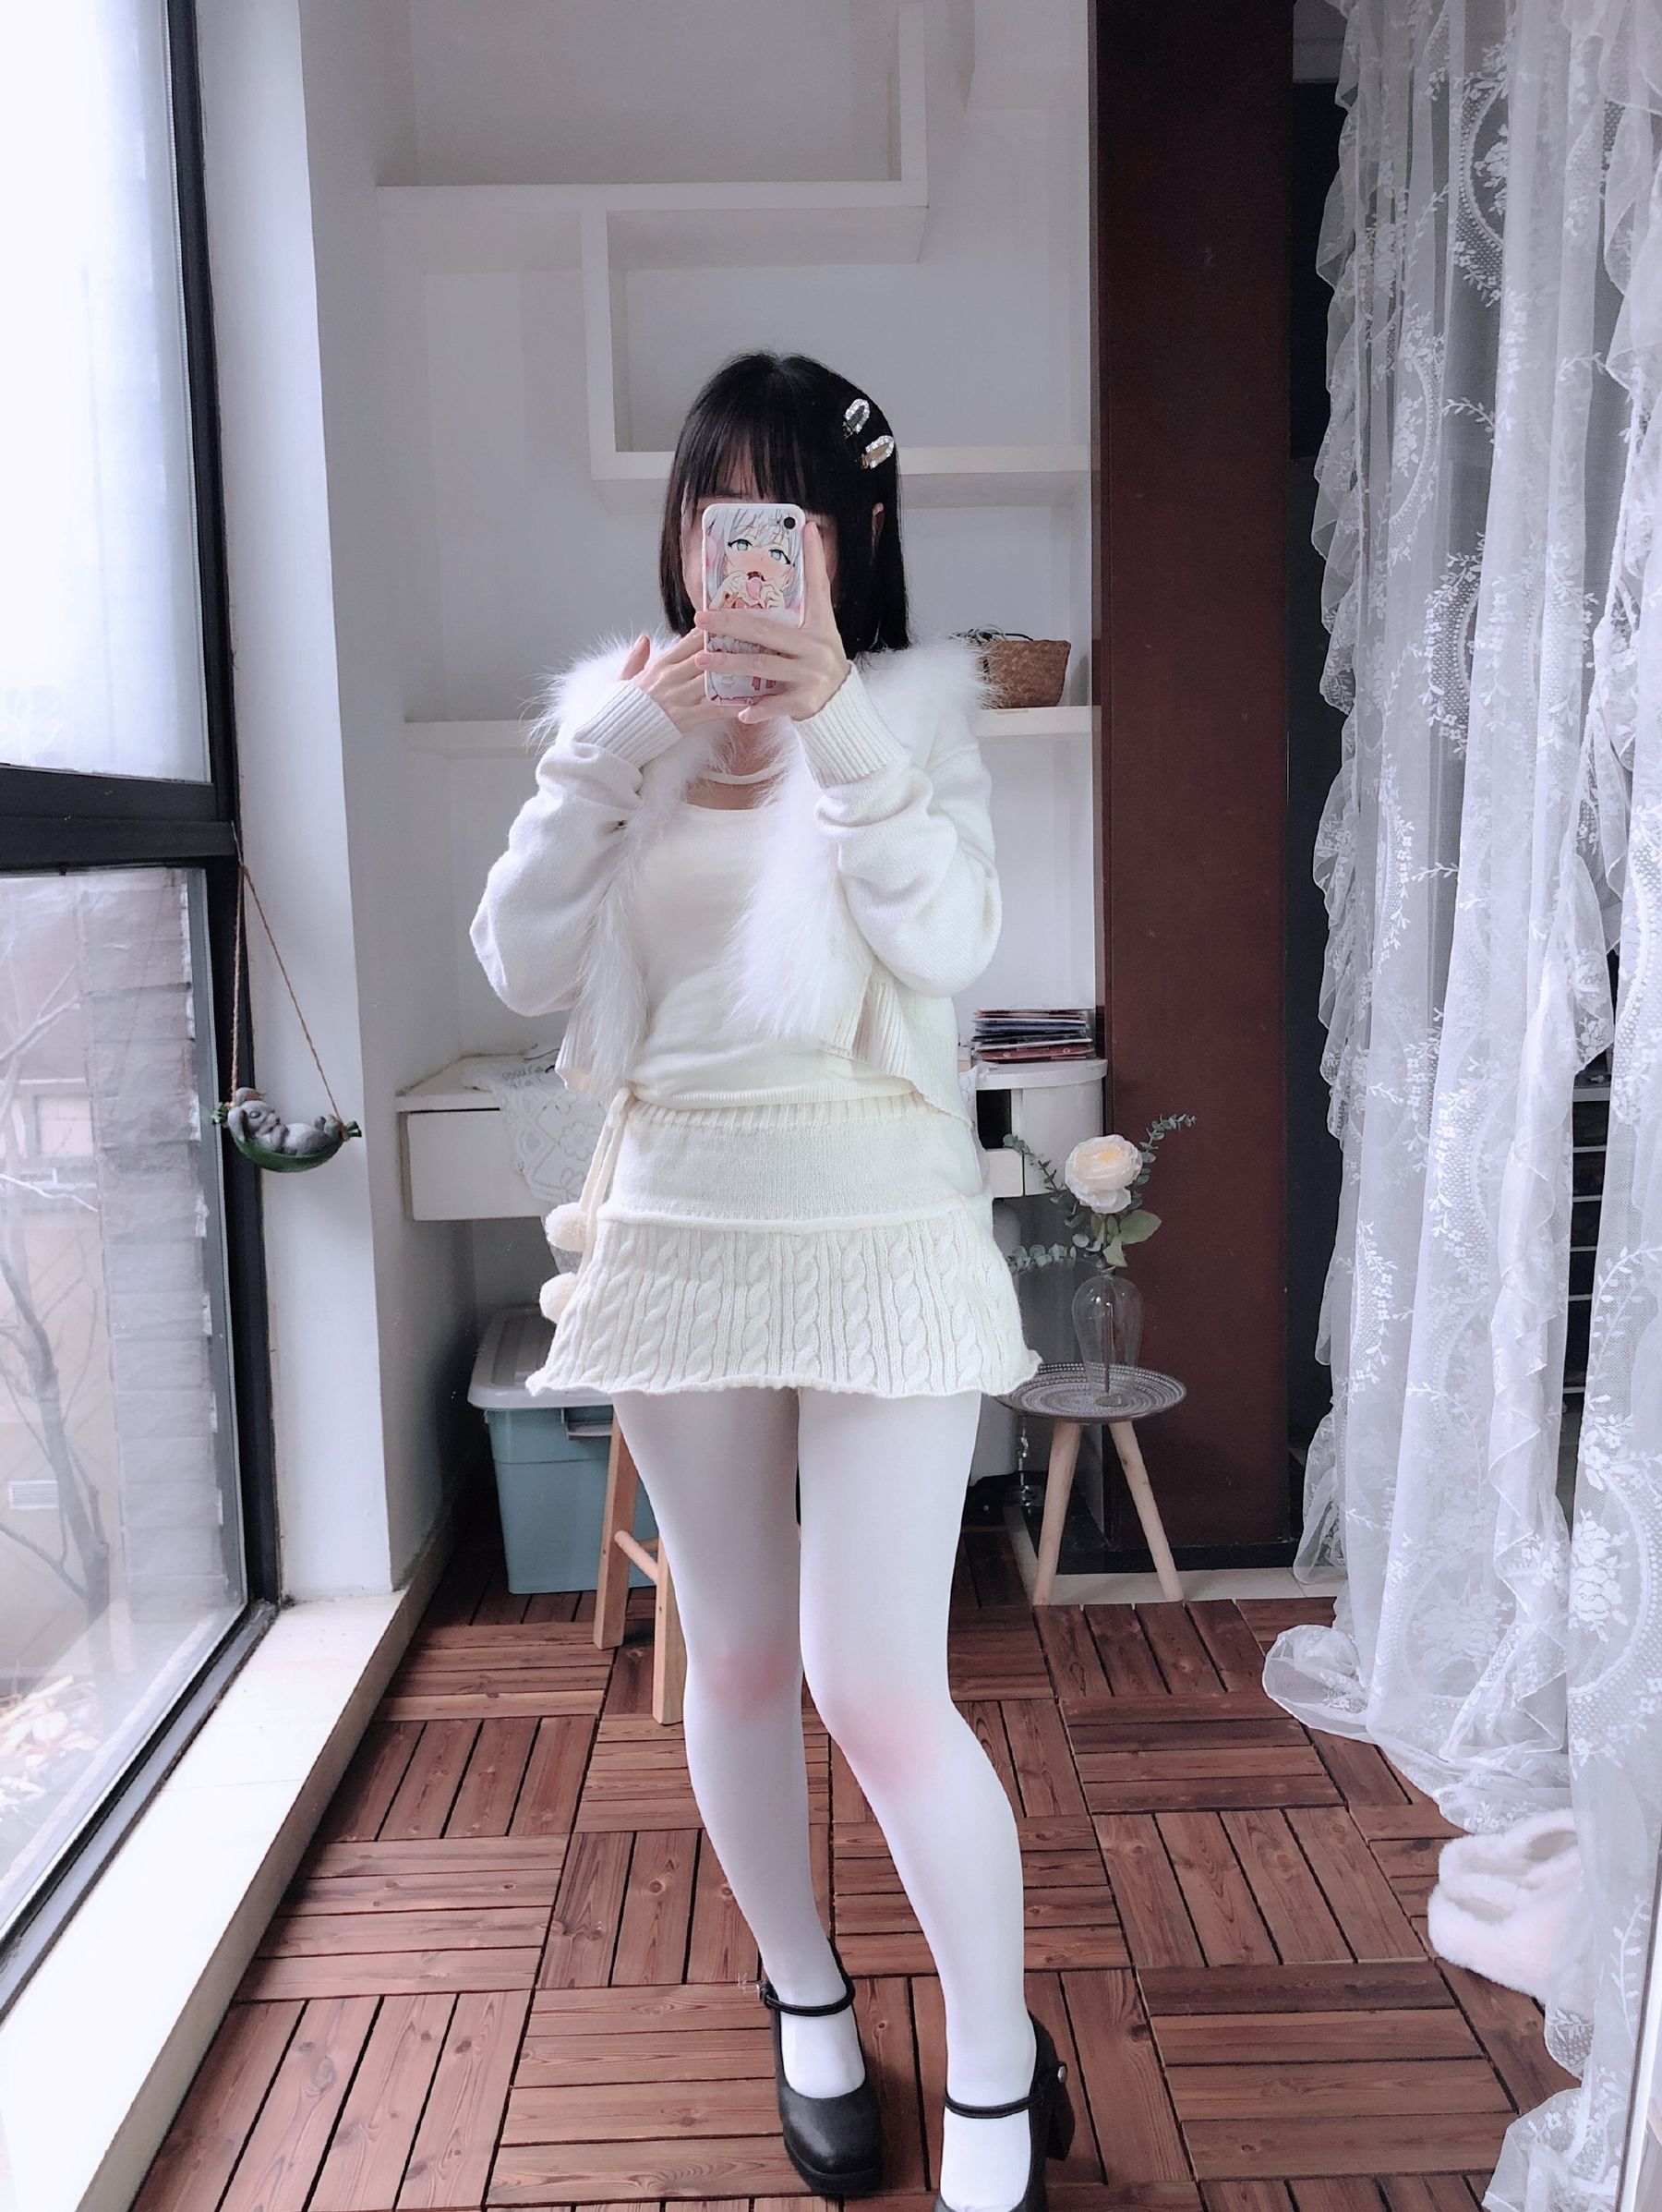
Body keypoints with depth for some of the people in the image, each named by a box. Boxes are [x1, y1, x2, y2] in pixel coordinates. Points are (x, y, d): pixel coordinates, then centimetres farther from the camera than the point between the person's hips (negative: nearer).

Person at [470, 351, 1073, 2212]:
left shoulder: (912, 709, 2)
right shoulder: (620, 715, 8)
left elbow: (947, 942, -14)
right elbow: (523, 967, -3)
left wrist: (841, 725, -23)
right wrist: (606, 751, -13)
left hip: (880, 1226, -2)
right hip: (680, 1224, 3)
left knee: (878, 1687, -5)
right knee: (739, 1661, 13)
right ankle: (807, 2007, 39)